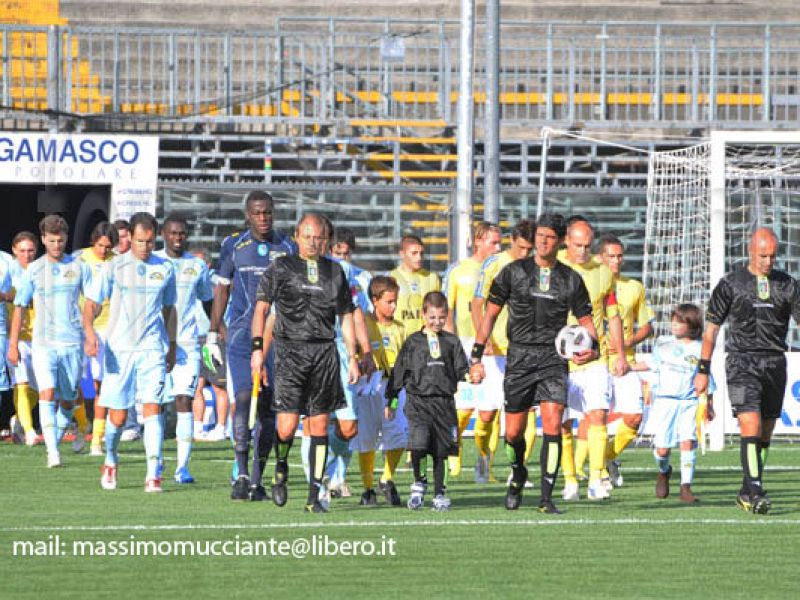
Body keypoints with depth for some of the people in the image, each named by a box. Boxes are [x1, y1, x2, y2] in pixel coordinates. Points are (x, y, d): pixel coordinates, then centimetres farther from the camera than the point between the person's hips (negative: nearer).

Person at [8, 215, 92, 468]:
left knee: (67, 400, 7)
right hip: (43, 343, -2)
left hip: (72, 343, 2)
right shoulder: (33, 270, 3)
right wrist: (13, 345, 7)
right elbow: (19, 307, 9)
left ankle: (57, 439, 32)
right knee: (47, 393, -18)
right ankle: (52, 453, -24)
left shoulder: (79, 267, 4)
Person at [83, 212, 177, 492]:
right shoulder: (115, 267, 0)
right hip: (119, 349, -1)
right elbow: (91, 304, -1)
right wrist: (90, 333, -19)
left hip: (153, 350, 1)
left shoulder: (165, 269, 7)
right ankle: (110, 461, 31)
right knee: (117, 415, 3)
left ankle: (153, 474, -18)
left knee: (152, 407, -14)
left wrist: (172, 348, 21)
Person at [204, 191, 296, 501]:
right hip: (241, 333, -1)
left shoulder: (288, 249, 6)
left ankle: (257, 479, 7)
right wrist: (213, 334, 8)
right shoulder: (233, 246, 6)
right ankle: (241, 473, -15)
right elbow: (222, 290, 11)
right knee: (244, 399, -15)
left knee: (268, 407, 1)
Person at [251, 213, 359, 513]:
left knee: (319, 426, 1)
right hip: (290, 350, -3)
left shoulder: (334, 271, 14)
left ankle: (314, 497, 5)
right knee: (287, 426, -11)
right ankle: (281, 469, 21)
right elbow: (261, 308, 0)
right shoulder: (281, 268, 4)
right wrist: (258, 348, -11)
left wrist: (352, 357, 12)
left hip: (324, 352, 3)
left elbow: (346, 317, 19)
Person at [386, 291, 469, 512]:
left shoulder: (451, 342, 9)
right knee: (418, 444, -18)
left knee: (440, 451, 5)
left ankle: (439, 493, 16)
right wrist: (391, 400, 9)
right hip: (418, 400, -2)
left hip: (443, 401, 2)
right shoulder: (413, 342, 6)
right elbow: (399, 372, 9)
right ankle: (418, 482, 5)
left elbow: (461, 369, 10)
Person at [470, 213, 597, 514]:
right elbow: (490, 314, 7)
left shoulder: (571, 279, 6)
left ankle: (546, 498, -10)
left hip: (553, 357, 0)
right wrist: (476, 357, 2)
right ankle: (518, 474, 35)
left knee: (553, 425, -15)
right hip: (520, 357, 0)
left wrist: (593, 349, -10)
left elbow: (586, 320, 12)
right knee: (513, 433, 2)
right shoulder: (513, 272, 4)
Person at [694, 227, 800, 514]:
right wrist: (703, 370, 4)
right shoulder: (731, 284, 1)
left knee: (764, 435, 8)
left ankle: (747, 494, 19)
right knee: (751, 426, -17)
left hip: (775, 362, 3)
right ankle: (755, 492, -22)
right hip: (742, 362, -3)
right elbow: (711, 328, 6)